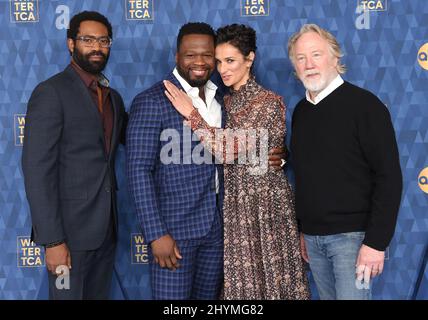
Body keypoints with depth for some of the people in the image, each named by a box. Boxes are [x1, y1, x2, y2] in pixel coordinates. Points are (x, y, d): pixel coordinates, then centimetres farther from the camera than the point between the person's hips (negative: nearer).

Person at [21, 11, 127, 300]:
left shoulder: (113, 97, 13)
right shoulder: (51, 92, -10)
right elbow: (37, 170, -15)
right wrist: (53, 240, -19)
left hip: (106, 228, 7)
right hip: (70, 229, -6)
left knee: (100, 295, 16)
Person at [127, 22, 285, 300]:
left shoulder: (221, 100, 9)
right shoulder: (151, 102, -11)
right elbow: (139, 172, -13)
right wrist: (156, 234, -17)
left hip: (217, 226, 6)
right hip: (174, 227, -6)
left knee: (209, 296, 16)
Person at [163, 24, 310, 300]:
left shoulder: (269, 102, -13)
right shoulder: (226, 103, 9)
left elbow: (229, 150, -22)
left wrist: (191, 113, -18)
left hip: (265, 205, -6)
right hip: (233, 205, 7)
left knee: (264, 278, 3)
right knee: (240, 281, 13)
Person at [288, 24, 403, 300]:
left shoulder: (364, 105, -9)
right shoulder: (300, 111, 10)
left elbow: (389, 177, -13)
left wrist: (377, 242, -17)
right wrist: (302, 230, 15)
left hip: (352, 235, -6)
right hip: (313, 237, 6)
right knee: (328, 296, 14)